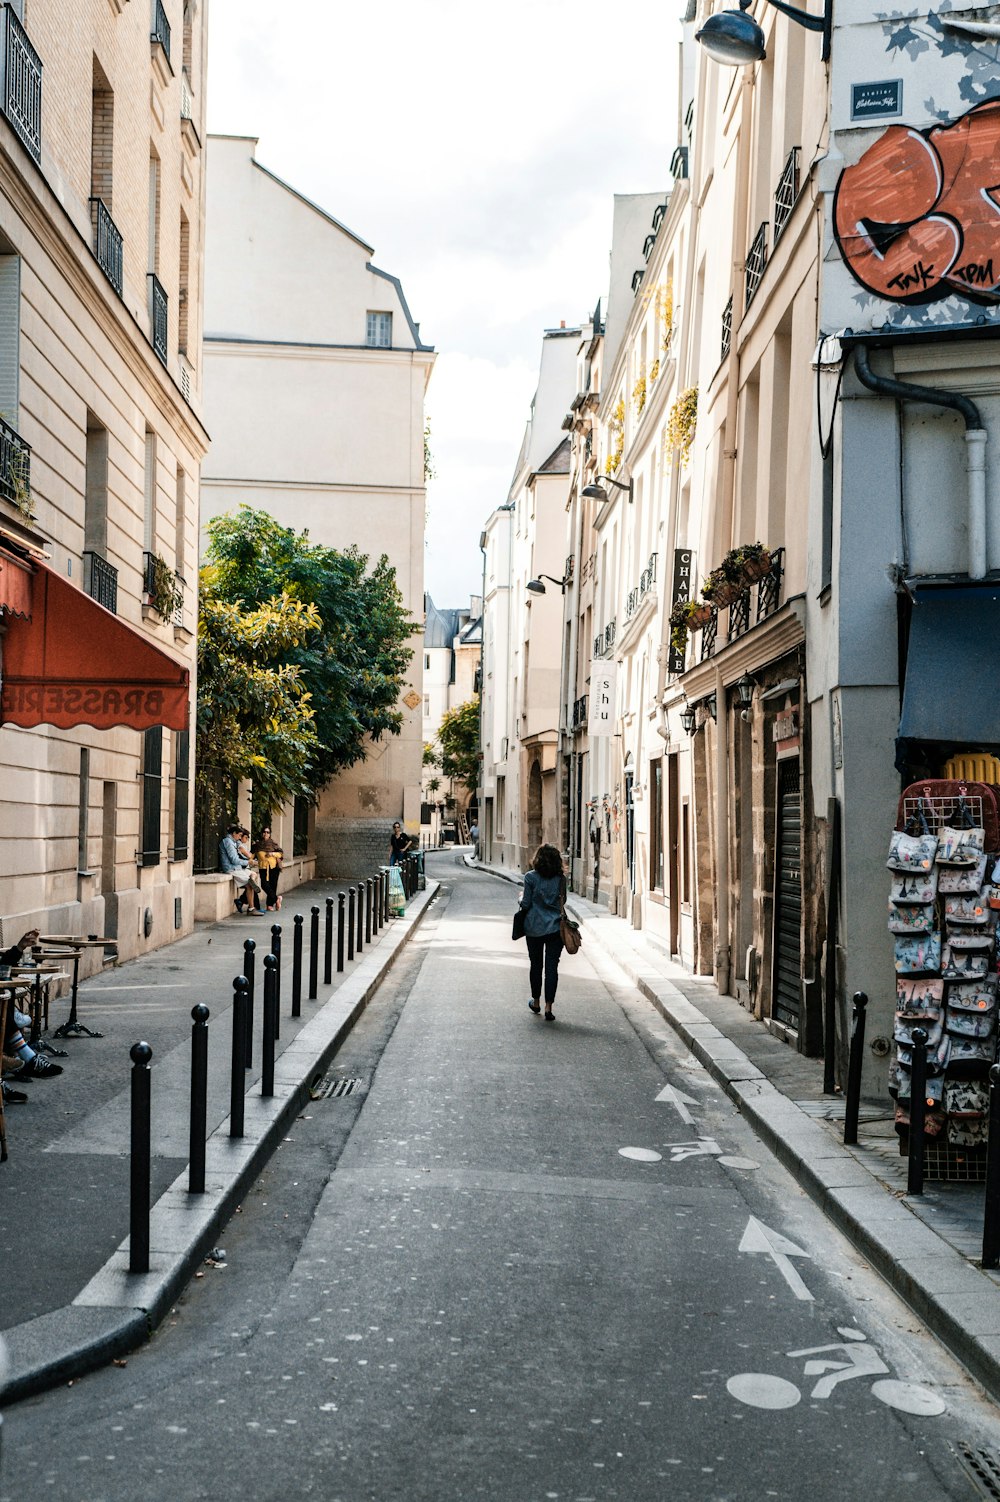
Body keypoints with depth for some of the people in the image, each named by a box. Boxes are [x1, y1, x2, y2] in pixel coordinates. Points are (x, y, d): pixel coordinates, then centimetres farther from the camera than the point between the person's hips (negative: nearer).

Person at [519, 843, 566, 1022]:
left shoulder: (530, 877, -8)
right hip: (555, 927, 1)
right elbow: (562, 901, 10)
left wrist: (521, 897, 13)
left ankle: (536, 1002, 29)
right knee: (552, 967, 1)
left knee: (536, 965, 15)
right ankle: (548, 1007, -3)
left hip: (534, 928, -1)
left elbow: (526, 904, -6)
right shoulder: (561, 879, 0)